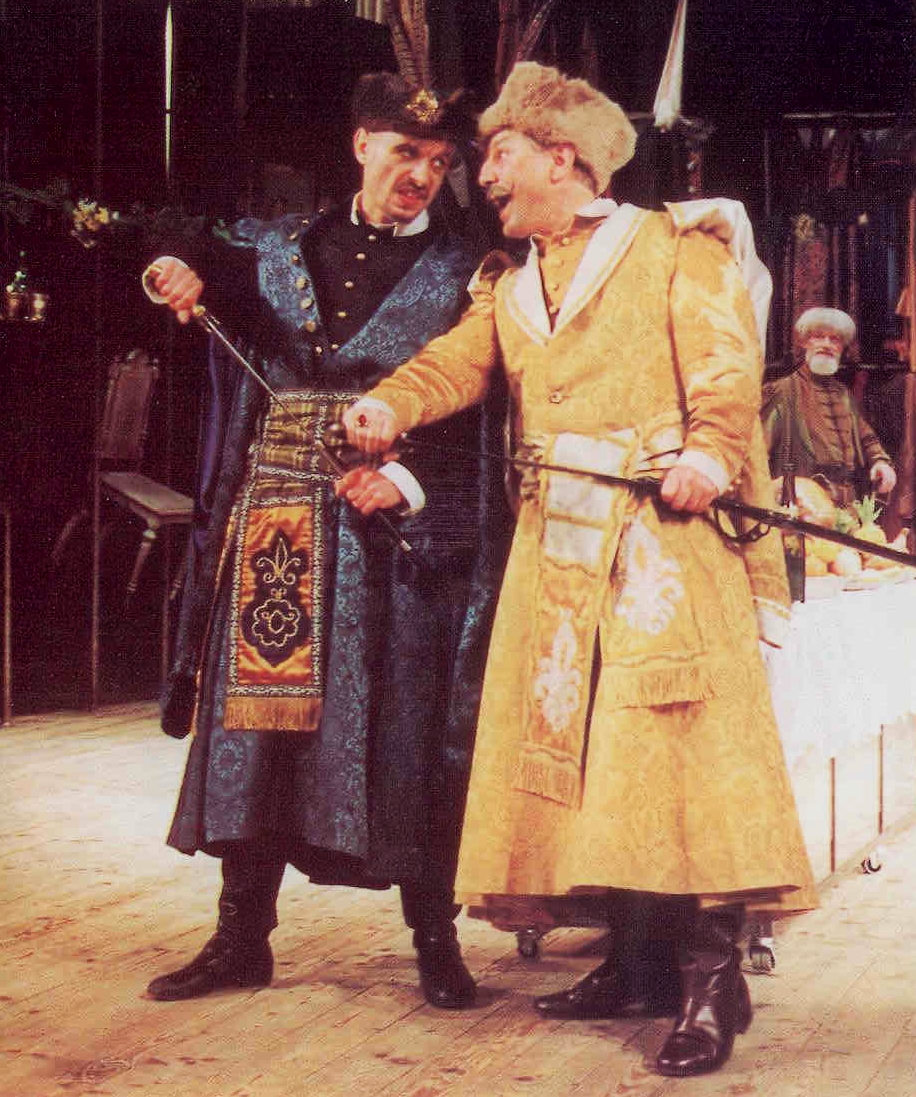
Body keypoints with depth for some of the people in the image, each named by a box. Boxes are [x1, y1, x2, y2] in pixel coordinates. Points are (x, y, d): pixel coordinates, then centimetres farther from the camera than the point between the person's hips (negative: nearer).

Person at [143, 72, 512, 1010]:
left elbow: (477, 417, -3)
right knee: (256, 713, 4)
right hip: (269, 522, 3)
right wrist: (177, 272, -5)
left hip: (392, 534, -3)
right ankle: (243, 935, 14)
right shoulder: (281, 248, 12)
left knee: (399, 733, -3)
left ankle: (434, 940, 9)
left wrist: (412, 479, -20)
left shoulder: (459, 275, 3)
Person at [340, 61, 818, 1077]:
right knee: (576, 747, 6)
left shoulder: (676, 248, 2)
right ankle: (636, 960, 15)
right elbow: (456, 362, 8)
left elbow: (726, 359, -9)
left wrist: (710, 451, -27)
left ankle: (709, 981, -10)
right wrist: (388, 406, -12)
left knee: (673, 746, -13)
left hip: (660, 533, -7)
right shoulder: (507, 285, 22)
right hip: (554, 543, 7)